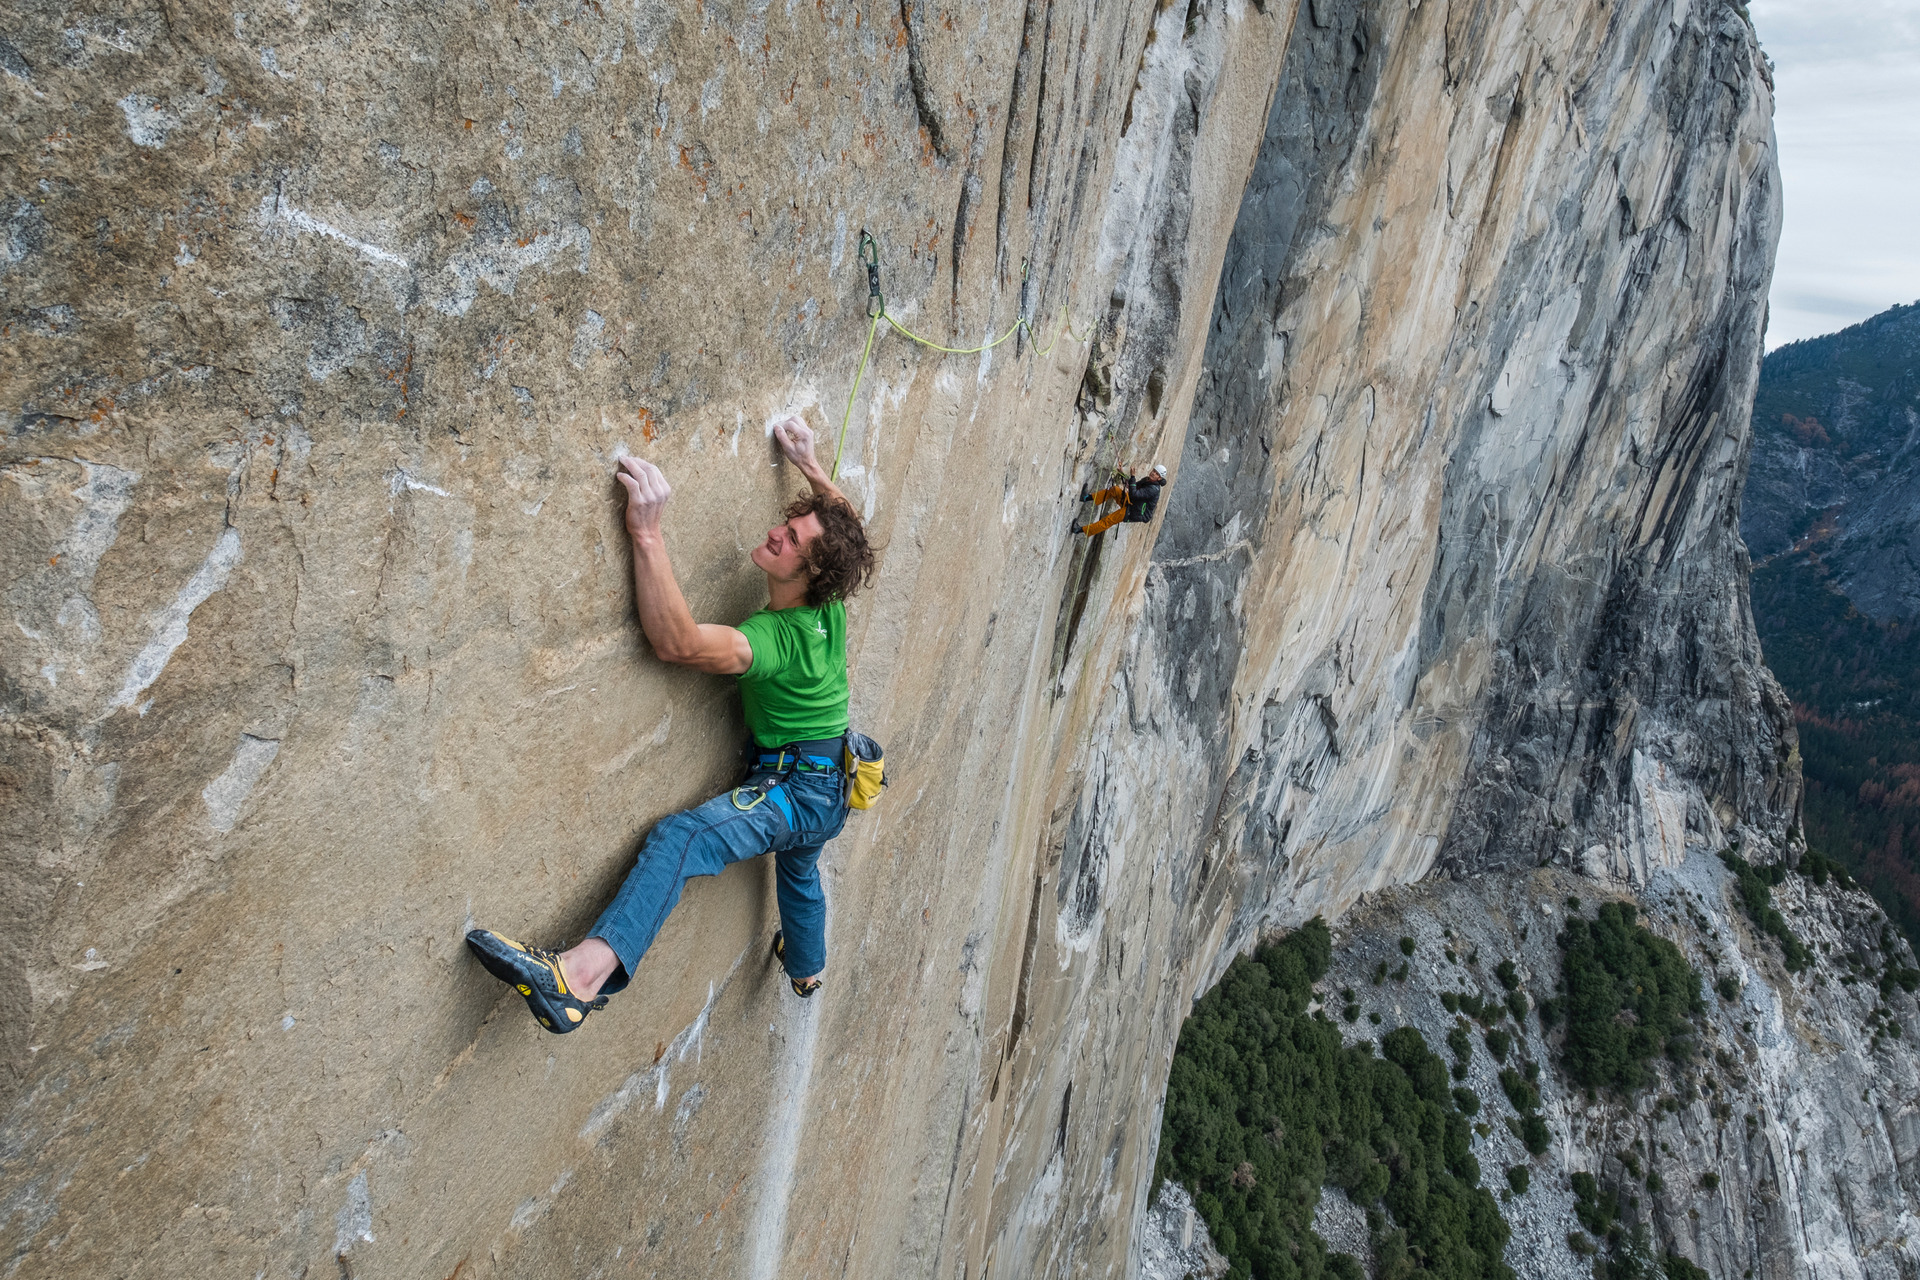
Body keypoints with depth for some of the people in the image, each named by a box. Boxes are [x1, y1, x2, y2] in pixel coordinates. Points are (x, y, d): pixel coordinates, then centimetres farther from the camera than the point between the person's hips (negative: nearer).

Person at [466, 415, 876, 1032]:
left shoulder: (778, 636, -26)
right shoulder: (829, 606, -3)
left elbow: (678, 642, -40)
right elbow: (848, 522, 17)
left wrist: (647, 532, -43)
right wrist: (809, 465, 16)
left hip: (795, 790, -10)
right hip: (831, 791, 10)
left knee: (682, 837, -33)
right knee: (799, 871, 36)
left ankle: (583, 973, -54)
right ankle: (806, 969, 63)